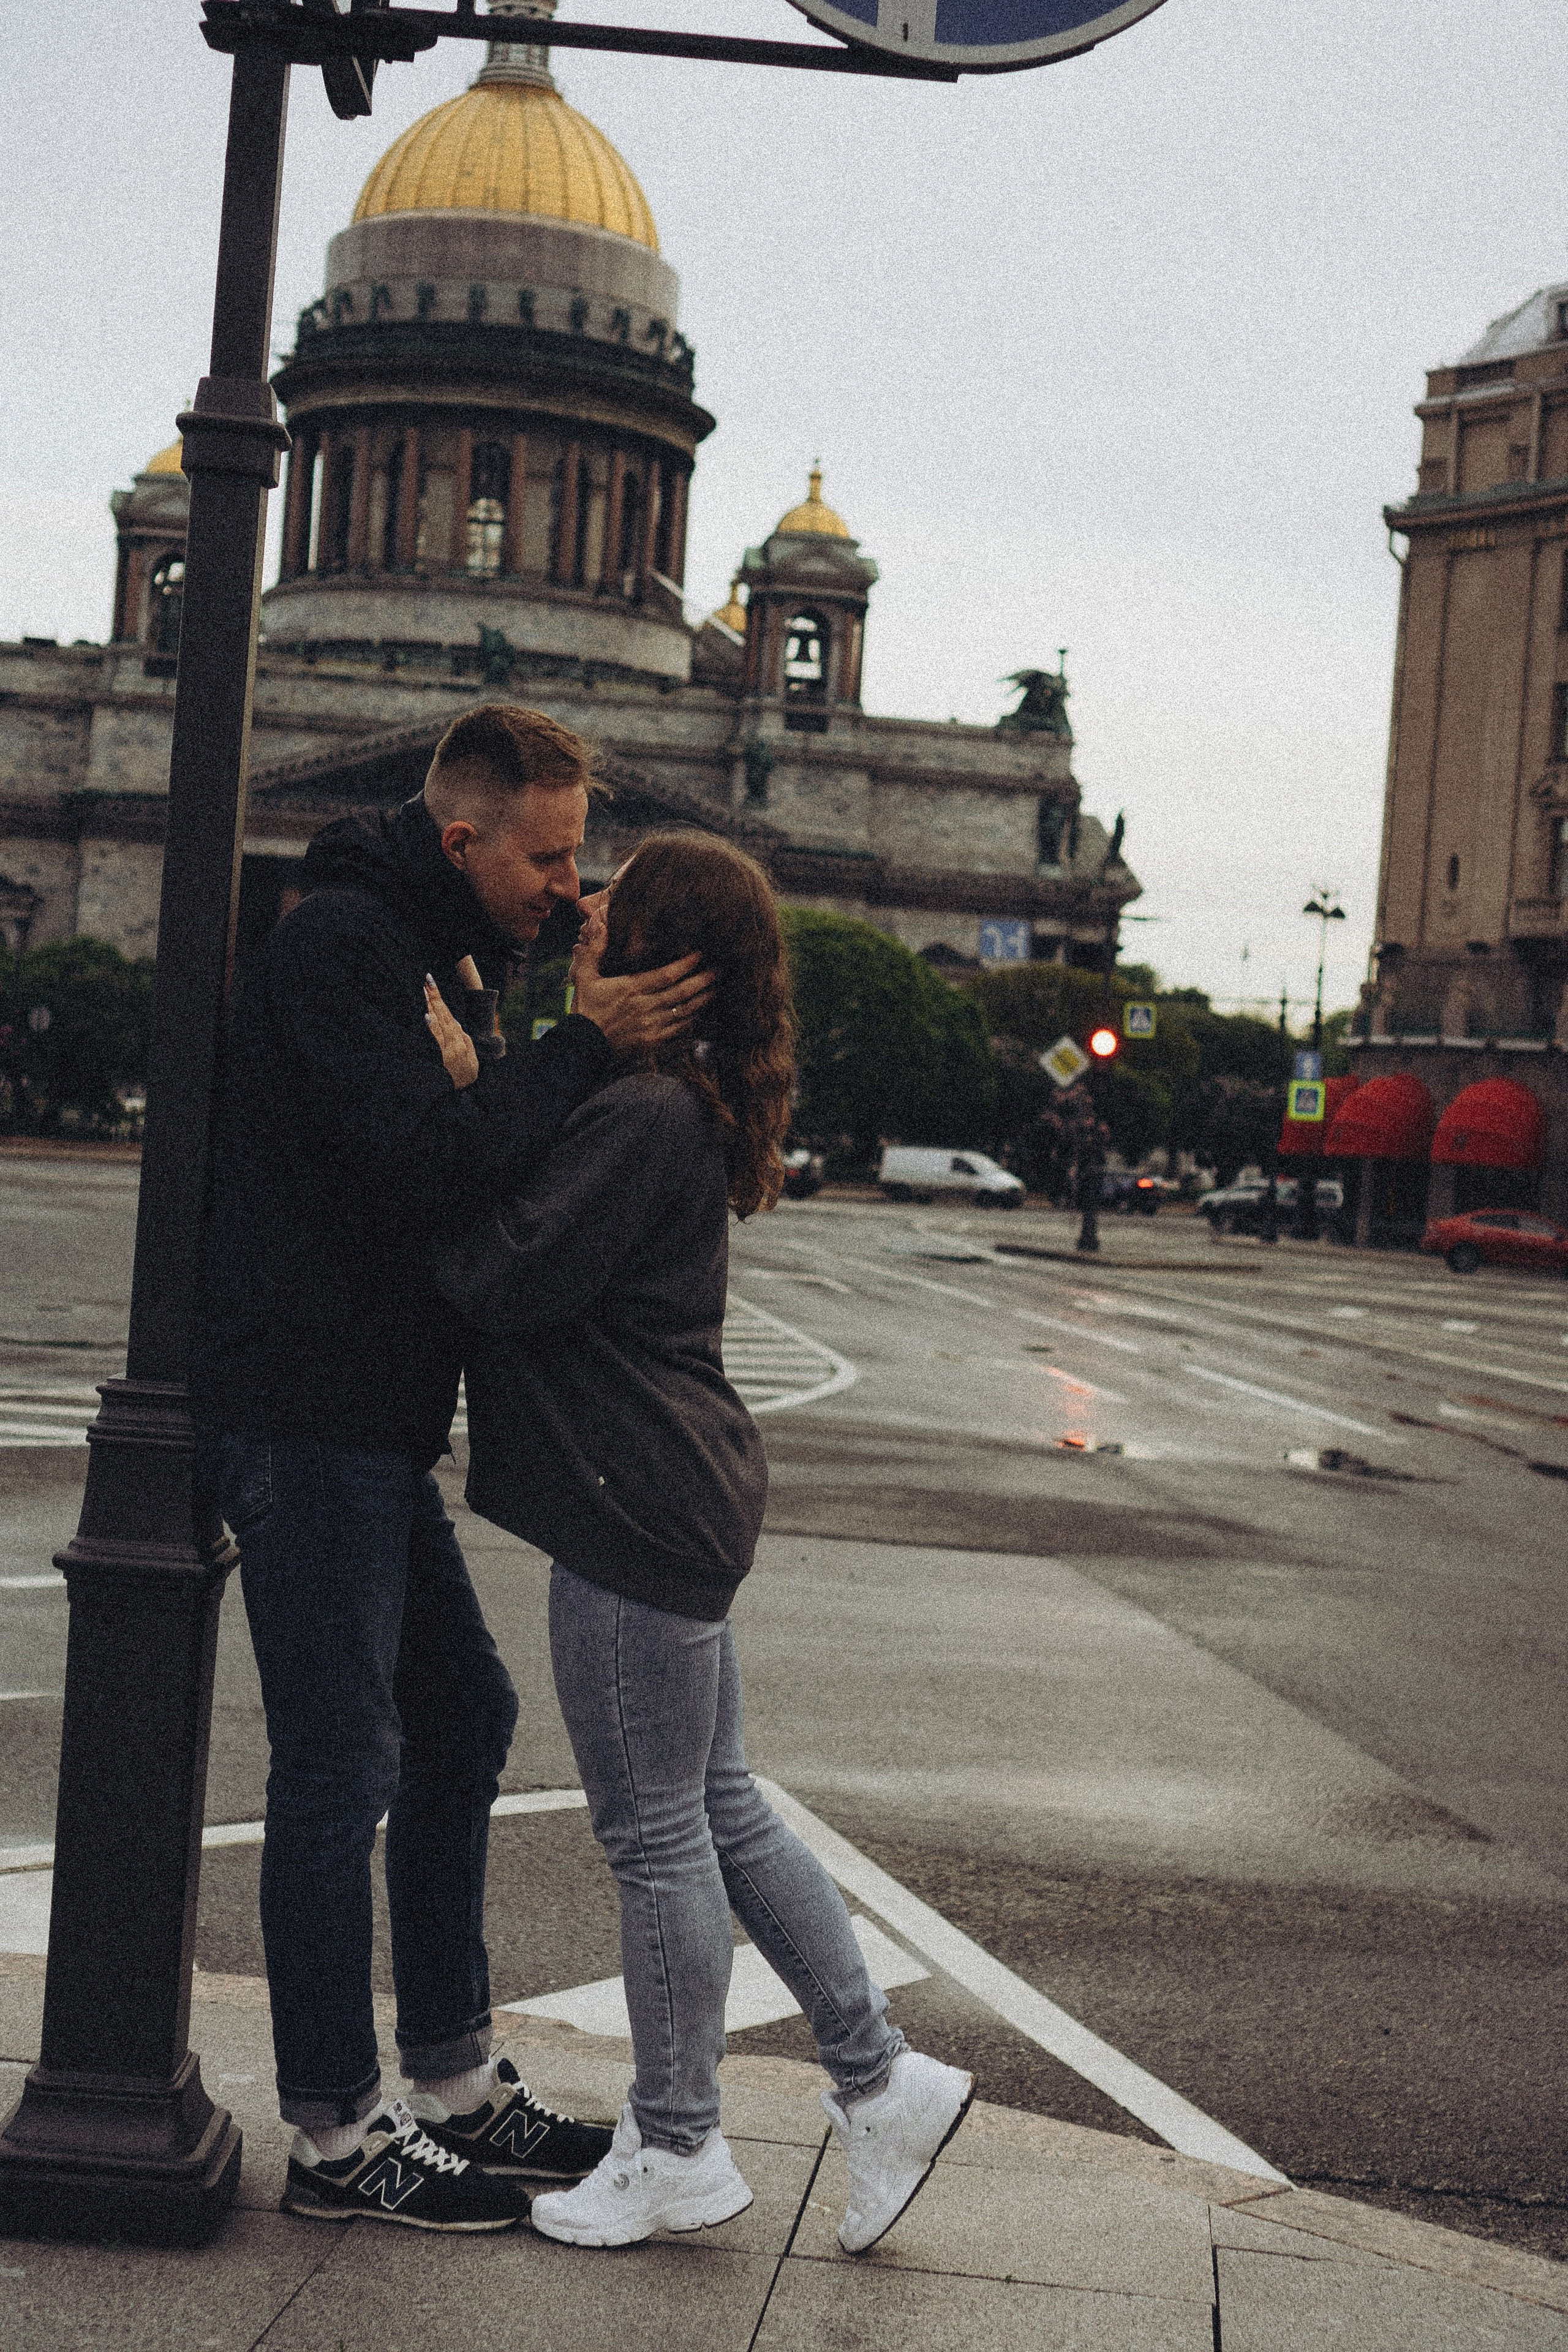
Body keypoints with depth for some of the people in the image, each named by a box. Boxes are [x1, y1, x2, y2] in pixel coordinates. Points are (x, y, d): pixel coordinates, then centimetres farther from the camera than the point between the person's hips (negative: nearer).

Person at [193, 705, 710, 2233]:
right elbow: (429, 1165, -25)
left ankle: (455, 2084, 27)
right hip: (304, 1416, -10)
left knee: (460, 1717, 15)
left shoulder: (432, 955, 17)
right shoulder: (342, 943, -15)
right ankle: (336, 2135, 10)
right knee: (340, 1763, -3)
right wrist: (583, 1050, -17)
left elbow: (475, 1154, 16)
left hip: (373, 1419, 10)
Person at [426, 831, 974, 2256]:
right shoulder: (679, 1102, 14)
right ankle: (882, 2082, 24)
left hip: (642, 1509, -10)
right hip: (679, 1499, 10)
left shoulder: (642, 1118, -19)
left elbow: (502, 1277, -22)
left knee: (655, 1834, 3)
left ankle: (677, 2153, 17)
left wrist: (464, 1096, -15)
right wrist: (486, 1084, 4)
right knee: (718, 1815, 17)